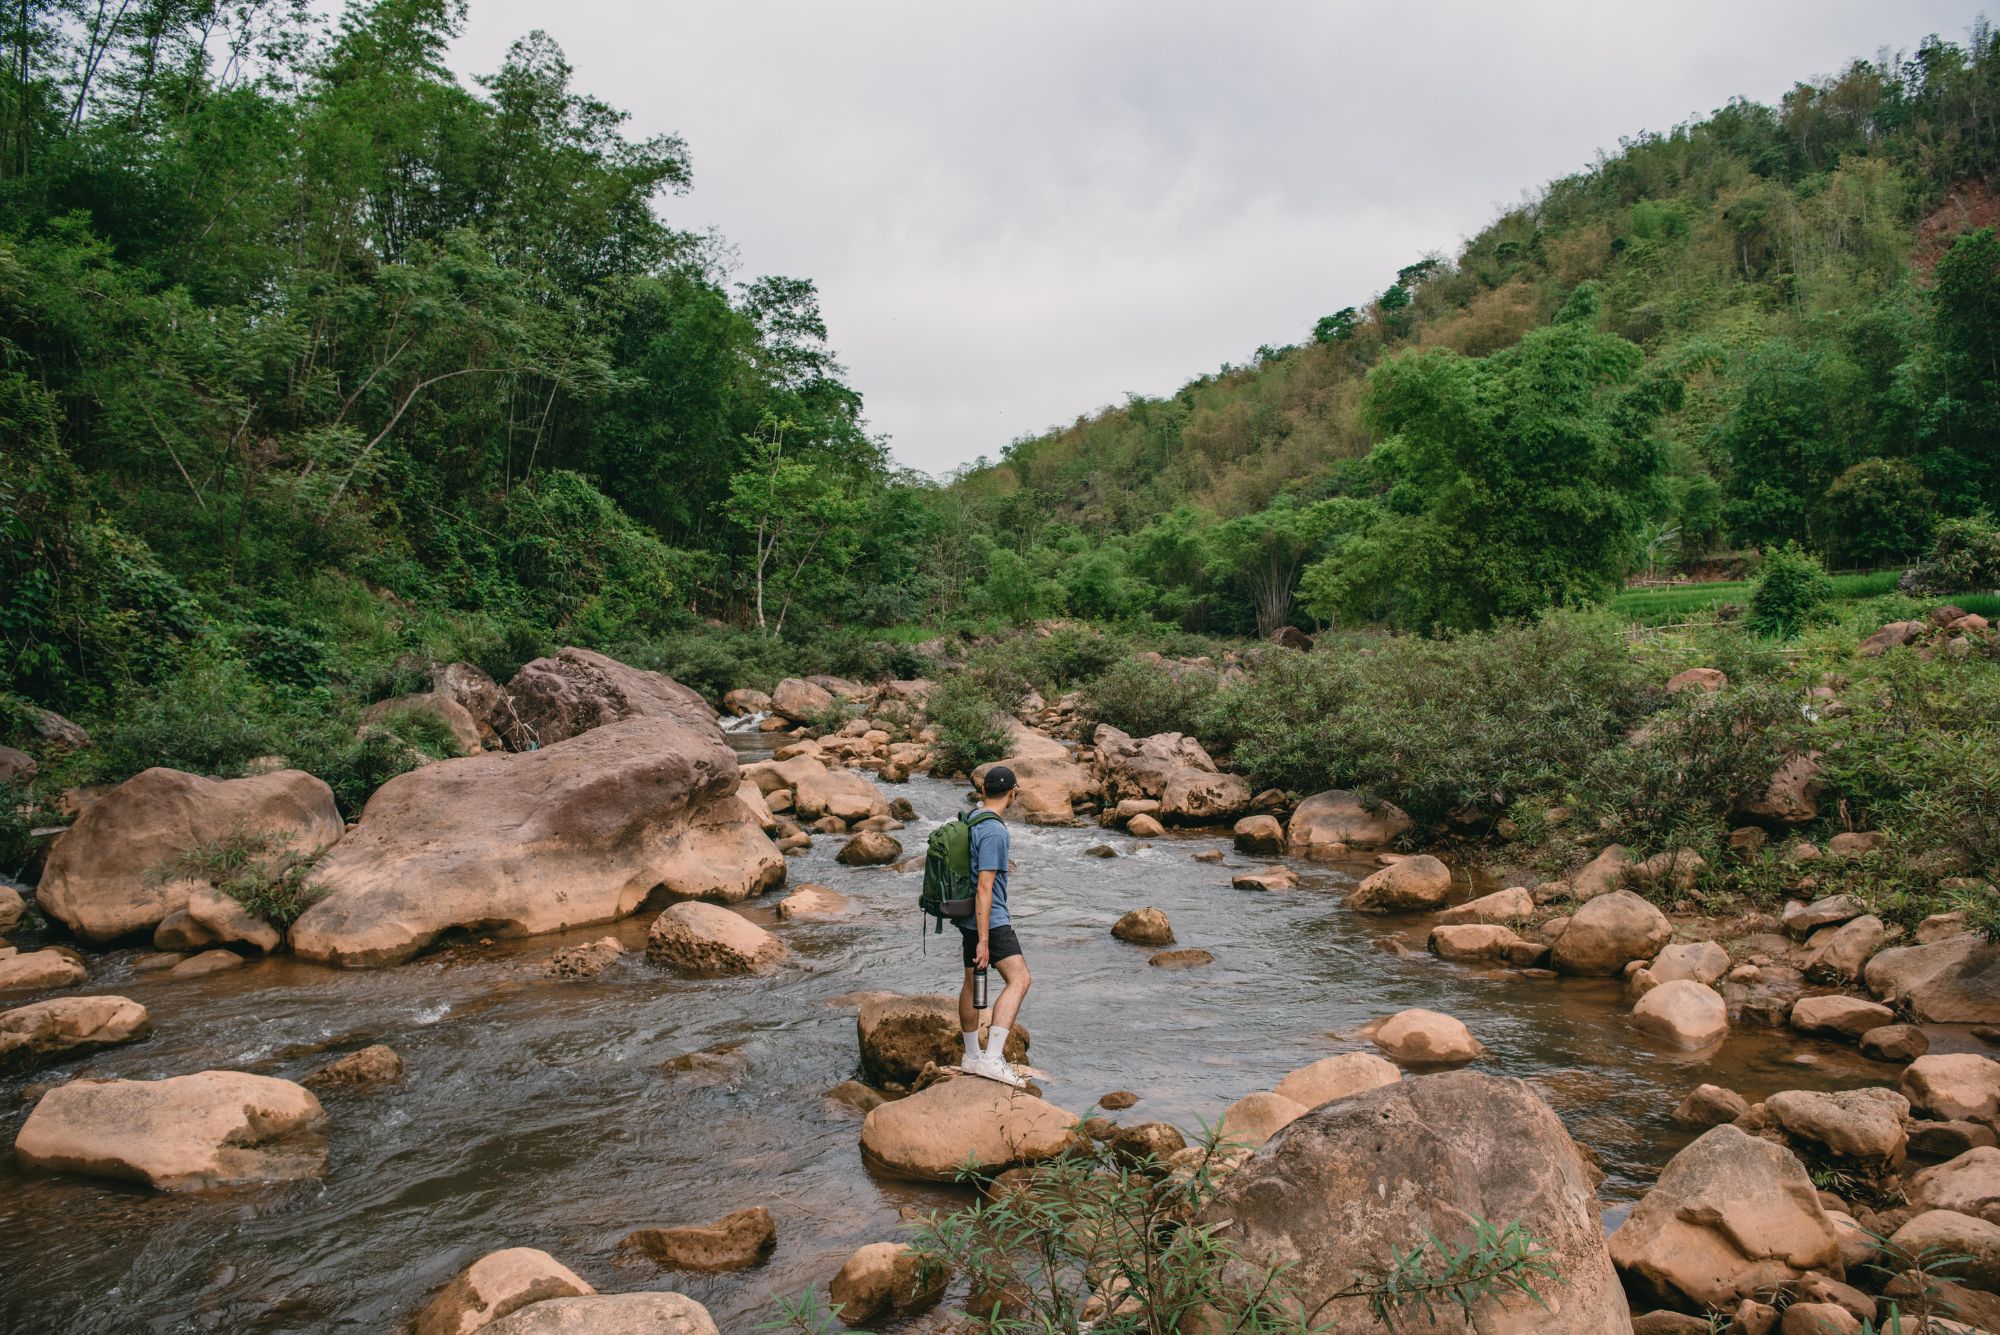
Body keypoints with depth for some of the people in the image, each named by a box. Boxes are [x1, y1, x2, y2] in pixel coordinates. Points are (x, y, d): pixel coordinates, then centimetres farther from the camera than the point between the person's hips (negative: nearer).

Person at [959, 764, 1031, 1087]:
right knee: (1019, 979, -12)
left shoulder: (972, 819, 9)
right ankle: (992, 1059, -19)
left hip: (969, 916, 10)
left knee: (972, 983, 17)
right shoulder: (994, 832, -20)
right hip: (989, 919, -10)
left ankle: (972, 1056, 28)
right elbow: (984, 888, -23)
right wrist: (984, 941, -22)